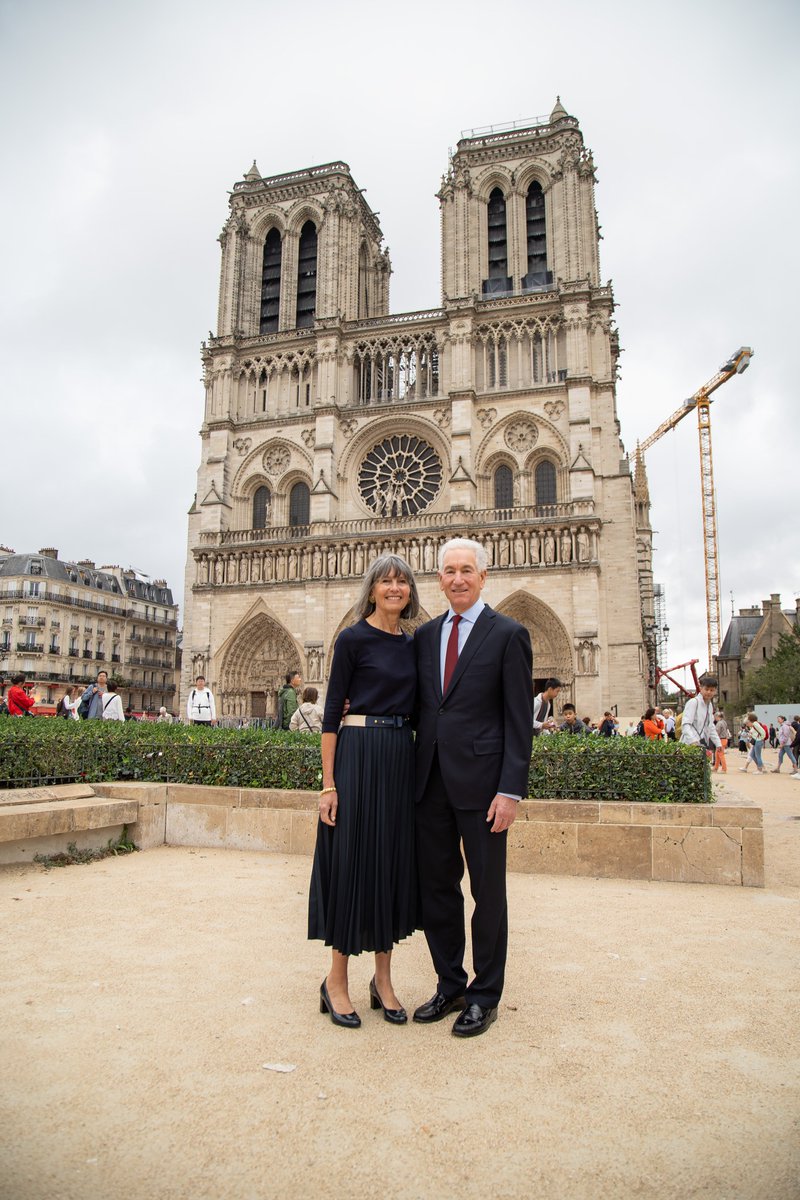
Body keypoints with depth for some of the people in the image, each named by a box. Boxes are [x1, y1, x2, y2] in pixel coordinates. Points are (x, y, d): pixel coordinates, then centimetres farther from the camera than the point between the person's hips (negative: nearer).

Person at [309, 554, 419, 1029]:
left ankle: (383, 980, 24)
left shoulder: (412, 644, 12)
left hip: (403, 758, 6)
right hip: (358, 754, -6)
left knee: (393, 861, 11)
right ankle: (336, 981, 18)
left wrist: (417, 763, 12)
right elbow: (332, 710, -7)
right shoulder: (352, 639, -5)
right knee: (352, 860, 1)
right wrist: (329, 782, -12)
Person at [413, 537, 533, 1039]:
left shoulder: (508, 635, -5)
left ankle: (485, 996, 26)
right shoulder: (425, 635, 11)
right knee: (437, 886, 14)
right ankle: (450, 985, 33)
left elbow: (520, 719, -8)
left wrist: (511, 790, -14)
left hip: (481, 782, -5)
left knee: (488, 890, 8)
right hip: (432, 780, 5)